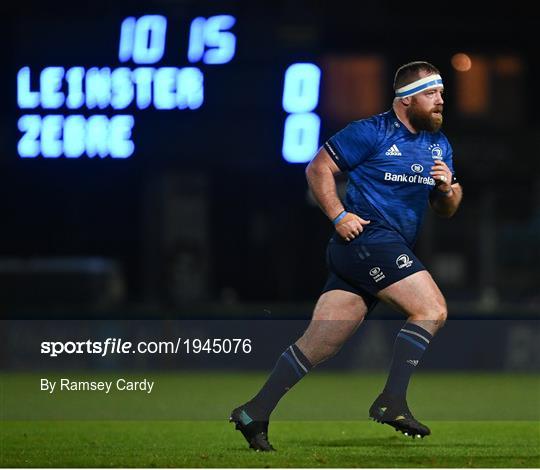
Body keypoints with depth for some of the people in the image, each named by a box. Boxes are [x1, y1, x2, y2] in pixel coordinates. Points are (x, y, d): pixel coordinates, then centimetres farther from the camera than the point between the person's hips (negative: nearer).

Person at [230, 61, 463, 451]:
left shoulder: (439, 144, 17)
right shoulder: (371, 133, -5)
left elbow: (446, 210, 21)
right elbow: (318, 169, -2)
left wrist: (447, 188, -1)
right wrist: (339, 216, -12)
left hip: (392, 250, 8)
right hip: (366, 238, -8)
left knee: (319, 345, 4)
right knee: (432, 309, -18)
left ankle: (254, 414, 6)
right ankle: (392, 402, -17)